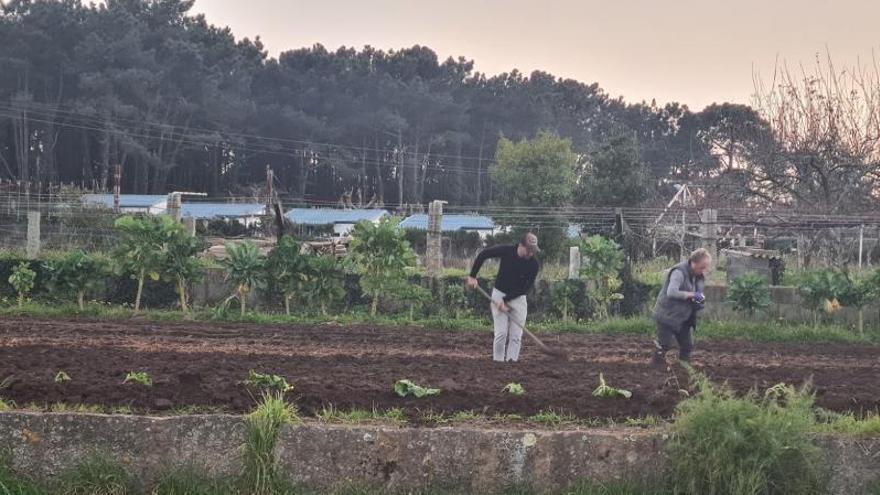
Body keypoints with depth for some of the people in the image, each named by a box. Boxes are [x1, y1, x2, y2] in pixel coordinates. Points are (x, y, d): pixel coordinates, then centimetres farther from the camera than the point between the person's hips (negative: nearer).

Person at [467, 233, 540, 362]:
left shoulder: (533, 264, -17)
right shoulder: (506, 251, -18)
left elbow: (526, 287, -13)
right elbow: (483, 254, -5)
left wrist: (506, 300, -18)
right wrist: (472, 276, -9)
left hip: (518, 298, 1)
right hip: (499, 294, -1)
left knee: (516, 335, -4)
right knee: (501, 333, -8)